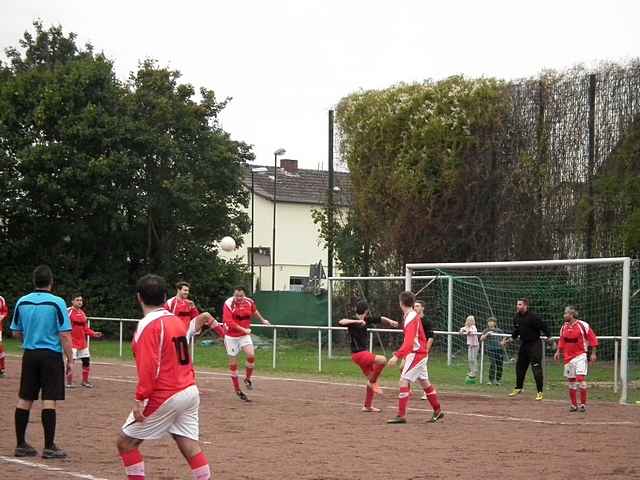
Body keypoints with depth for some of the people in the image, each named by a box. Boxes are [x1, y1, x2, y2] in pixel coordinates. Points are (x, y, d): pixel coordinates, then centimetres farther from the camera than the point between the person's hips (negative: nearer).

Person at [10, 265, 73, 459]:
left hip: (29, 355, 5)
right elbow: (65, 335, -12)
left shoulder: (22, 302, 4)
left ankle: (21, 445, 15)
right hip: (51, 355, -4)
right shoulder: (57, 303, -10)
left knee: (24, 399, 10)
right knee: (49, 400, -3)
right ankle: (49, 447, -1)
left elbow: (16, 332, 13)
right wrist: (70, 360, -5)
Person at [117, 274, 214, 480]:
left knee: (125, 442, 5)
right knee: (190, 446, 5)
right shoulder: (176, 320, 11)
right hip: (190, 391, 8)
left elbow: (148, 367, -20)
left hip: (164, 397, -8)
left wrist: (140, 399, -19)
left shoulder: (148, 325, -12)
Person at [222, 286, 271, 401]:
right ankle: (237, 390, 17)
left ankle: (247, 379, 5)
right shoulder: (229, 304, -19)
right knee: (233, 364, 3)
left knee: (251, 355, -20)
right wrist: (244, 329, -29)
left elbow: (254, 311, 19)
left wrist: (262, 320, 31)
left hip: (245, 336, 3)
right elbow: (229, 322, -26)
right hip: (231, 337, -3)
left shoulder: (249, 302, -5)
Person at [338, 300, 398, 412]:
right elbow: (341, 322, -32)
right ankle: (372, 382, -7)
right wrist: (357, 321, -37)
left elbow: (379, 319, 14)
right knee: (382, 360, -22)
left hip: (364, 353, 9)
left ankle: (367, 406, 24)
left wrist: (390, 321, -2)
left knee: (372, 378, 15)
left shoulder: (366, 320, 7)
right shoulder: (352, 322, -15)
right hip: (358, 354, -9)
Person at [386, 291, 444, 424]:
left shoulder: (411, 319, -19)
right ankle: (438, 411, 27)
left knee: (404, 380, -13)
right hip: (419, 353, 10)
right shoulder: (413, 316, 10)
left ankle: (401, 415, -16)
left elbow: (408, 342, -30)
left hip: (416, 354, -10)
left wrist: (397, 356, -40)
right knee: (424, 382, 17)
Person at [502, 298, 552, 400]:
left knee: (536, 368, -9)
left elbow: (543, 326, -16)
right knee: (520, 366, 15)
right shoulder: (516, 318, 4)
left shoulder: (532, 317, -18)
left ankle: (540, 392, -4)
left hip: (534, 344, -8)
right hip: (523, 344, 8)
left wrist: (548, 337, -18)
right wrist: (509, 340, 10)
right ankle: (518, 388, 31)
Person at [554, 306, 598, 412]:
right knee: (570, 382, 8)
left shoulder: (583, 325, -8)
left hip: (580, 356, -6)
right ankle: (573, 405, 17)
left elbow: (592, 339, -6)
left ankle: (583, 404, -4)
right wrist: (558, 352, 7)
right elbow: (561, 341, 18)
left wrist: (593, 353, -9)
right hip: (568, 357, 6)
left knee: (581, 379, -14)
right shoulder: (564, 327, 8)